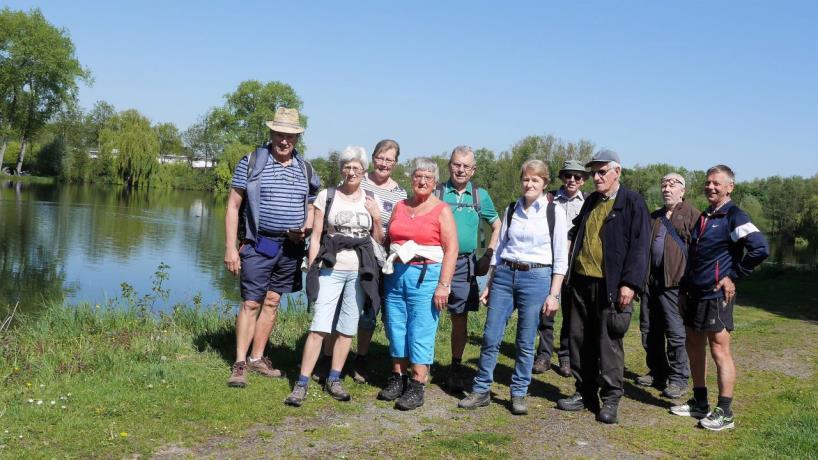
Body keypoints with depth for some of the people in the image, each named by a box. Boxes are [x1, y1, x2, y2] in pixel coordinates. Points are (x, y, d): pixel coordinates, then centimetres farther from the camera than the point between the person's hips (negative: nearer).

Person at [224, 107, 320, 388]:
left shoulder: (305, 170, 9)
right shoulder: (251, 164, -3)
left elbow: (311, 208, 18)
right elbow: (233, 206, -3)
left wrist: (305, 228, -5)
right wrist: (230, 248, -10)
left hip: (291, 247, 4)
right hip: (258, 244, -4)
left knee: (272, 302, 10)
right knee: (251, 304, -4)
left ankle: (257, 358, 20)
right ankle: (240, 364, 3)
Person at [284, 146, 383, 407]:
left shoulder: (371, 201, 9)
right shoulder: (326, 197, 2)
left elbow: (379, 241, 12)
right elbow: (316, 236, 2)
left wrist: (376, 218, -4)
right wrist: (312, 269, -3)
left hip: (359, 272, 3)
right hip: (331, 270, -2)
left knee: (347, 329, 6)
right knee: (319, 328, -10)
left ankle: (333, 380, 18)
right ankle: (301, 384, -5)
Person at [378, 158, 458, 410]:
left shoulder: (441, 211, -1)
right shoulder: (400, 207, 14)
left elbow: (451, 249, -7)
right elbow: (388, 240, 19)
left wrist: (443, 285, -14)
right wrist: (386, 272, 9)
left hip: (426, 276, -5)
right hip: (396, 275, 5)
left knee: (421, 332, -5)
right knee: (395, 329, 8)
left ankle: (417, 387, 0)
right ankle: (398, 378, 19)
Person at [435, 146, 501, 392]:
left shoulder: (480, 195, 8)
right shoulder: (436, 193, 1)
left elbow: (497, 226, 18)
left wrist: (489, 255, 9)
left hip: (464, 265, 2)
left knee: (460, 318, 9)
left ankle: (456, 367, 22)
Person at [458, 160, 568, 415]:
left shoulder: (554, 212, -2)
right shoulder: (511, 210, 9)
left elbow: (560, 259, -2)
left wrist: (553, 295, -7)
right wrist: (489, 284, 12)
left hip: (536, 278, -3)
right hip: (504, 275, 3)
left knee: (525, 343, 3)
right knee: (491, 337, 2)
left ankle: (519, 394, 18)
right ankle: (481, 390, 14)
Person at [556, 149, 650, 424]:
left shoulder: (632, 203, -5)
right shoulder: (590, 202, 16)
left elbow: (639, 246, -10)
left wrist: (630, 284, -16)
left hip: (610, 285, -7)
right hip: (581, 281, 7)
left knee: (609, 343, -2)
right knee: (580, 340, 11)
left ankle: (611, 398, 10)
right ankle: (585, 393, 22)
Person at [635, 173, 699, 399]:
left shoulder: (691, 215, -2)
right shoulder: (654, 217, 19)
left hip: (674, 281, -7)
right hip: (651, 279, 7)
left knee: (675, 332, -3)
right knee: (649, 330, 11)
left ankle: (678, 379, 7)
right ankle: (657, 373, 23)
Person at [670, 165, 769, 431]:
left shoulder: (734, 217, -10)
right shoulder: (703, 217, 15)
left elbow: (761, 249, -22)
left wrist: (734, 276, -15)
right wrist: (685, 289, 18)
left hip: (716, 296, -9)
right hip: (695, 295, 9)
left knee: (719, 350, -3)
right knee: (694, 348, 13)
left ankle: (724, 413, 5)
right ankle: (699, 403, 25)